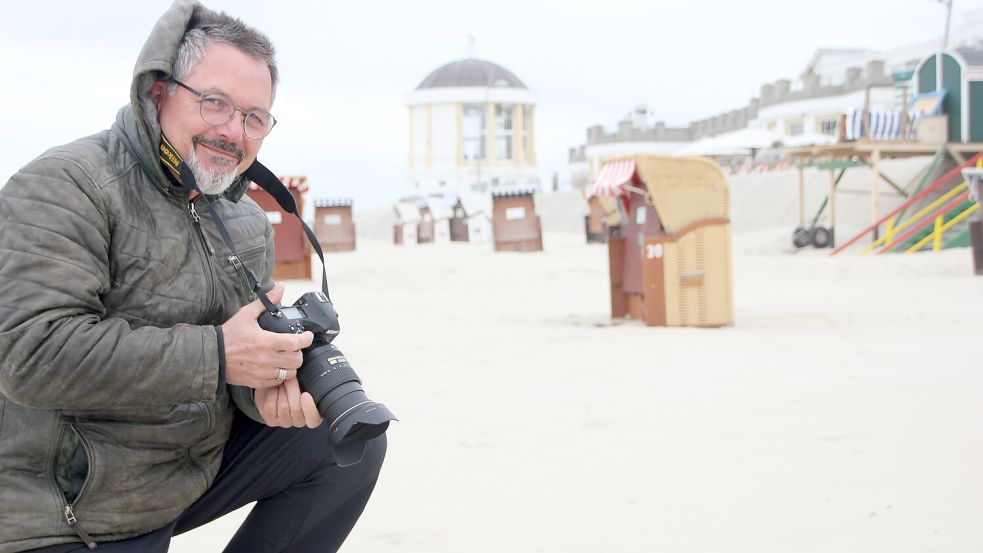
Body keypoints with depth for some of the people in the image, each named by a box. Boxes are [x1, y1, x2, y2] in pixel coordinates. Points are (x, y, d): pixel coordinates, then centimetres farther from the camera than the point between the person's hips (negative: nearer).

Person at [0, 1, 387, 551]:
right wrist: (216, 357, -29)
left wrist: (268, 388, -18)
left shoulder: (248, 223, 9)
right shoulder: (63, 187, -17)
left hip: (196, 470, 7)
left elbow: (252, 344, 9)